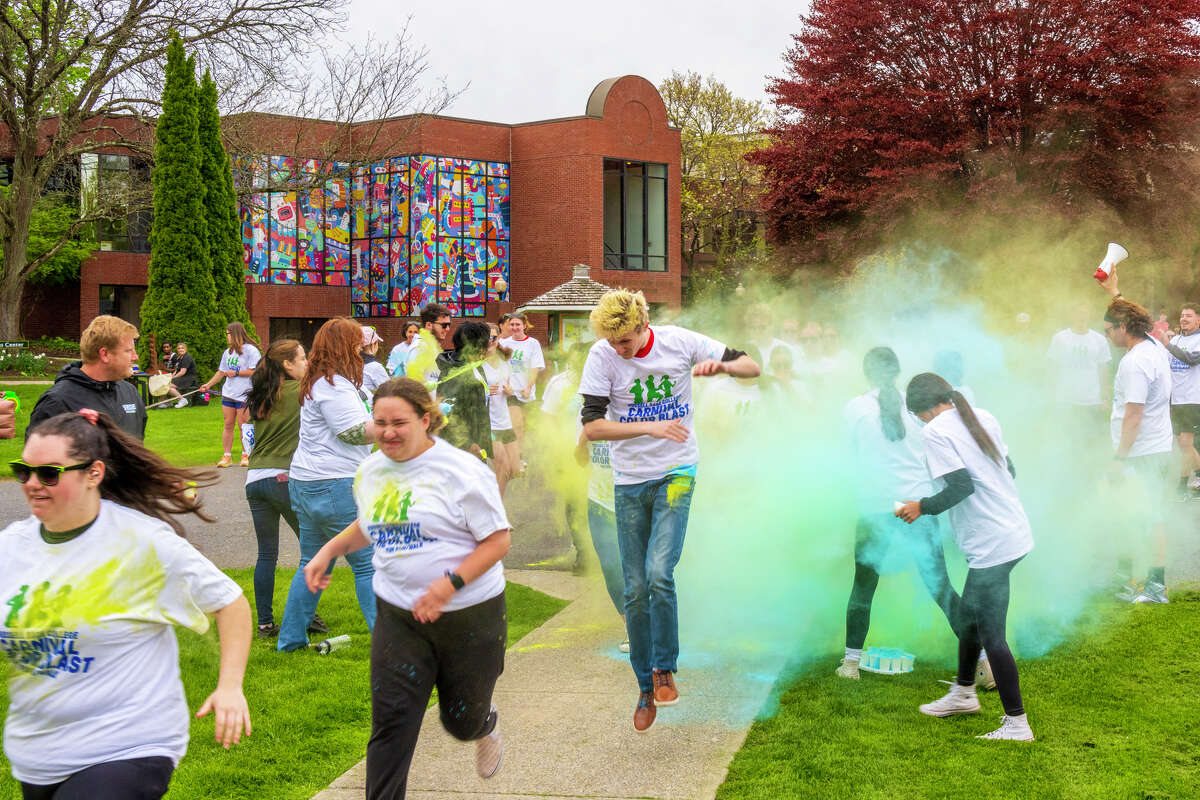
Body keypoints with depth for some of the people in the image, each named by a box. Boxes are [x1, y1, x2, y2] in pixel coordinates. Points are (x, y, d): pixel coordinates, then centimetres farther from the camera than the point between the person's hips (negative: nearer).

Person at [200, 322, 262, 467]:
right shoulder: (227, 352, 17)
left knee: (243, 426, -2)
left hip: (244, 395, -6)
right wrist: (208, 384, 18)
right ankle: (227, 456, 8)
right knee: (228, 425, 4)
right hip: (228, 394, 6)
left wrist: (236, 373, -10)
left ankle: (245, 455, 12)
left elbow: (256, 371, -14)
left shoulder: (251, 350, -7)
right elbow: (221, 372, 25)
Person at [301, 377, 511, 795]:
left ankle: (486, 726, 51)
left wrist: (450, 584, -24)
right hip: (399, 616, 4)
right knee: (391, 723, -6)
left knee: (462, 721, 13)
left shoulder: (461, 470, -15)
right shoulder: (370, 471, 4)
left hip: (469, 616, -4)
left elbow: (498, 540, -14)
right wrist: (330, 550, 7)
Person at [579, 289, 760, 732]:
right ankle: (646, 688, 19)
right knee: (635, 590, 4)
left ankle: (665, 668, 3)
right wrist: (650, 427, -28)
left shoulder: (680, 341, -7)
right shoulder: (602, 355, -9)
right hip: (629, 480, 1)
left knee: (659, 574, -19)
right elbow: (591, 426, -16)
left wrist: (721, 366, -21)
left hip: (676, 471, -1)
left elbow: (751, 367, 1)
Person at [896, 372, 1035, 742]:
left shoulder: (934, 432, -13)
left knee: (991, 634, -1)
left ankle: (1017, 724, 4)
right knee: (969, 616, 23)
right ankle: (963, 693, 39)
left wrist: (922, 507, -8)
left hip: (991, 545, -9)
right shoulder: (982, 417, 11)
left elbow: (961, 486, -21)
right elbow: (1009, 470, 17)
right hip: (1014, 531, 9)